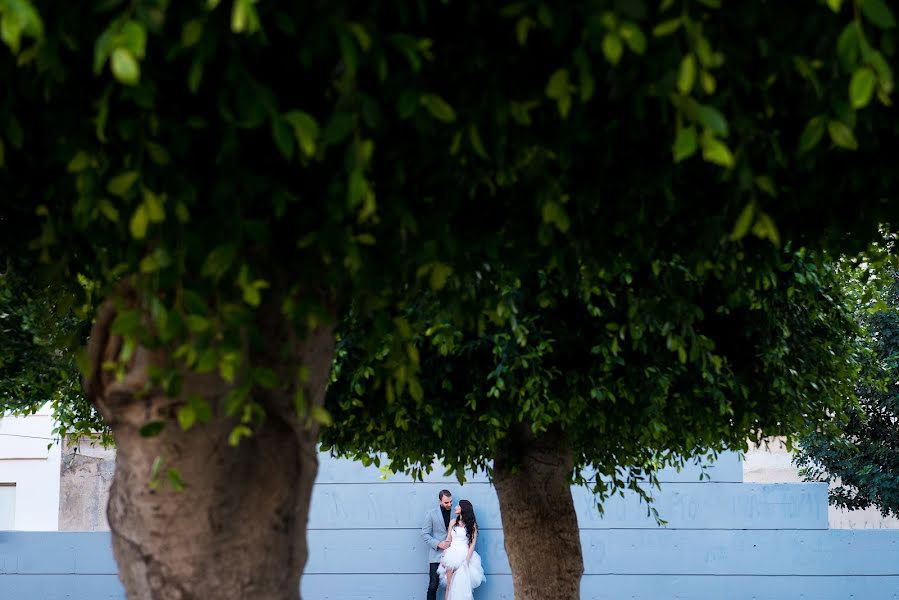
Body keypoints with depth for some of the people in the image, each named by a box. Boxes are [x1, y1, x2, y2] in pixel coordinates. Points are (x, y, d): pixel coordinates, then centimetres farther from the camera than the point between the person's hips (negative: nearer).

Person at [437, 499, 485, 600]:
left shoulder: (472, 524, 3)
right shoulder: (453, 522, 11)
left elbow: (473, 543, -1)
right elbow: (448, 540, 9)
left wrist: (467, 559, -11)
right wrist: (444, 557, -1)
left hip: (465, 555, -2)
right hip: (452, 555, 2)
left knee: (463, 586, -7)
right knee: (450, 585, -6)